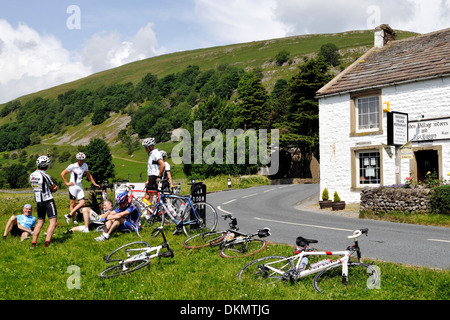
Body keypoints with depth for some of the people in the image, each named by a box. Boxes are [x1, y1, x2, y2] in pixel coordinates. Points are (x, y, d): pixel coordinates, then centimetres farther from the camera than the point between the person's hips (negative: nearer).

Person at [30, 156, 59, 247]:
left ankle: (33, 243, 13)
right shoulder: (45, 176, -16)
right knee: (53, 221, -6)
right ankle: (47, 242, -17)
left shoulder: (32, 175, 6)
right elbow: (55, 188, -6)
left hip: (38, 201, 7)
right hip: (48, 201, -7)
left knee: (40, 222, 16)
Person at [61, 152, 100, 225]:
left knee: (82, 203, -6)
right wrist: (66, 183, -5)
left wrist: (94, 183, 13)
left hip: (80, 187, 5)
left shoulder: (85, 165, 7)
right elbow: (62, 174, -2)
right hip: (73, 186, -5)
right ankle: (73, 220, 6)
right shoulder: (72, 166, -7)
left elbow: (89, 175, 19)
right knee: (73, 204, -1)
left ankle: (69, 215, 1)